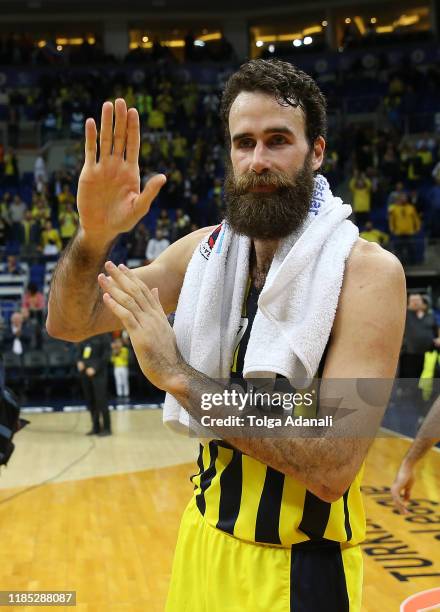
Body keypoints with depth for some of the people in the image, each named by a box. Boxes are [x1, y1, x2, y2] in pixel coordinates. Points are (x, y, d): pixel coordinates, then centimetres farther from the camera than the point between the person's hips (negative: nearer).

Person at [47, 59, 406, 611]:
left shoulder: (367, 271, -20)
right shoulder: (208, 248, -3)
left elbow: (334, 467, -28)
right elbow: (68, 323, -3)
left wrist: (178, 374, -28)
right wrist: (93, 237, -23)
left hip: (300, 567, -5)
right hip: (205, 542, 5)